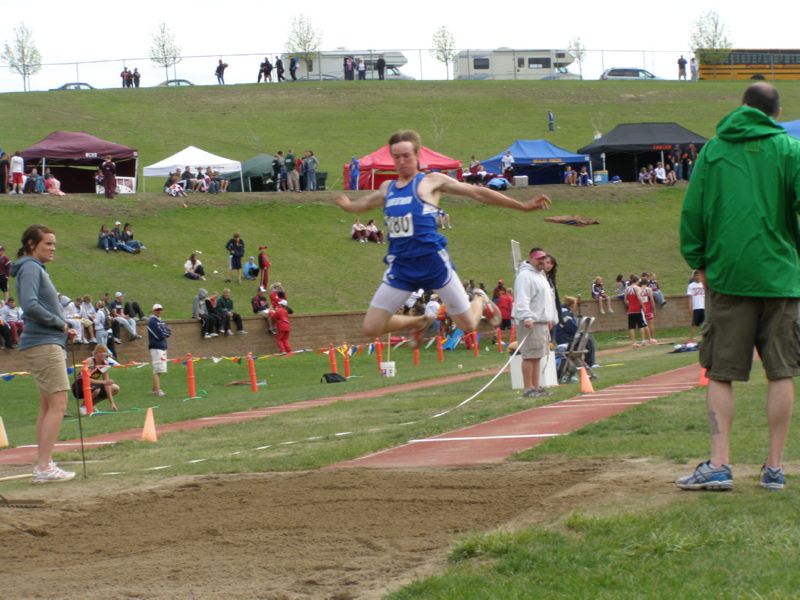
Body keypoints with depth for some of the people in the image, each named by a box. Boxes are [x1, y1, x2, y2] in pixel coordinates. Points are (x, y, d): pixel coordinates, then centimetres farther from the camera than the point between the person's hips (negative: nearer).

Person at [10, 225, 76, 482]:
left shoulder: (37, 269, 19)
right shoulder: (30, 268, -10)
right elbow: (30, 306, -23)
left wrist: (64, 330, 6)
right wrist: (60, 323, -13)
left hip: (49, 345, 10)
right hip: (44, 345, -10)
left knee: (47, 407, 12)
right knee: (57, 405, -11)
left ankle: (42, 465, 14)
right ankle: (44, 467, -13)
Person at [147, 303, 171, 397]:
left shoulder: (161, 322, 18)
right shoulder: (152, 321, -10)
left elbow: (169, 332, 10)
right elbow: (159, 335, -18)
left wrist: (163, 333, -8)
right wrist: (165, 333, 0)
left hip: (163, 347, 9)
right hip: (156, 348, -9)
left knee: (158, 370, 13)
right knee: (157, 370, -13)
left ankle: (154, 389, 21)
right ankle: (157, 390, -16)